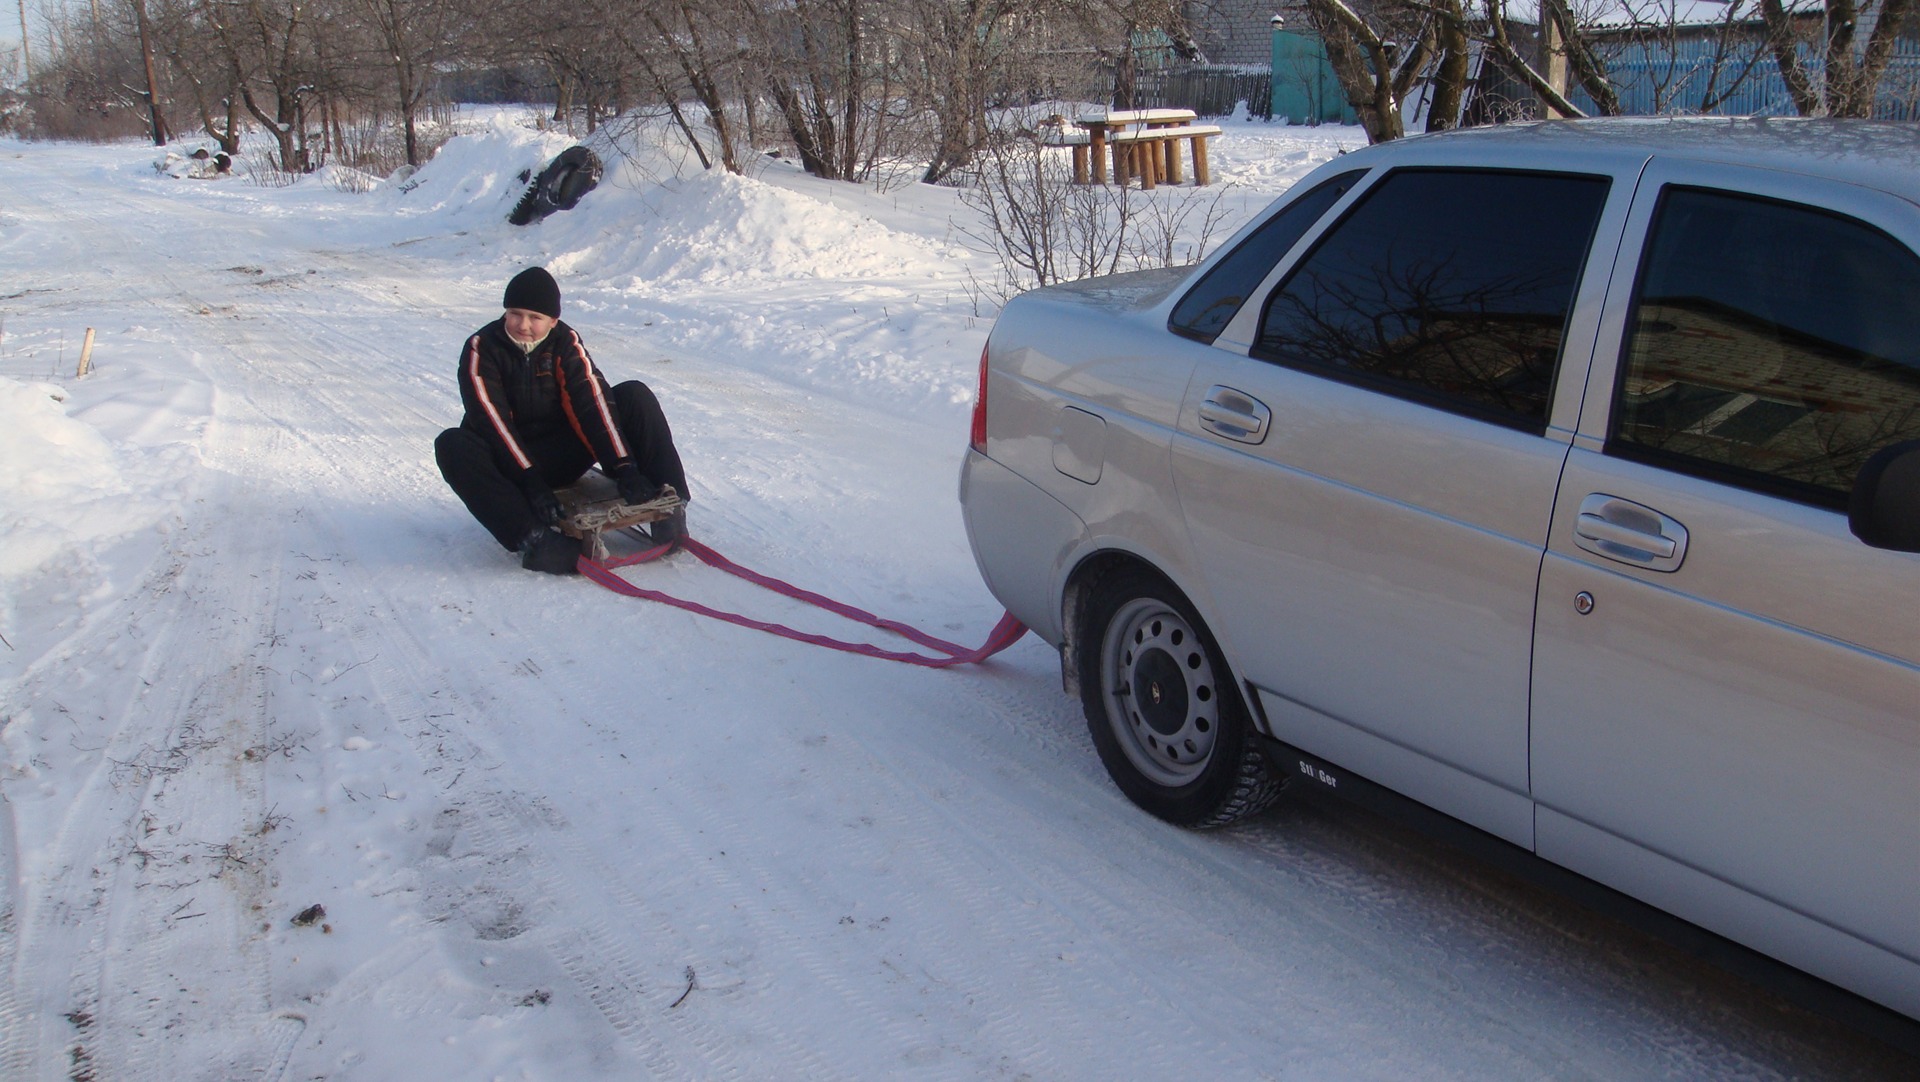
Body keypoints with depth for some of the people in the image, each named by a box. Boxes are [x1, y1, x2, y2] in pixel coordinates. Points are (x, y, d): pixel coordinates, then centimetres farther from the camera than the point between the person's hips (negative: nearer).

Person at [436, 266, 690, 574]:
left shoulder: (565, 342, -3)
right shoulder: (481, 349, -10)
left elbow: (592, 402, -14)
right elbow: (491, 421, -21)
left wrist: (624, 468, -27)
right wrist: (531, 483, -33)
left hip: (563, 456, 2)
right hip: (508, 463, -2)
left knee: (635, 396, -14)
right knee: (453, 446, -34)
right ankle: (534, 538, -50)